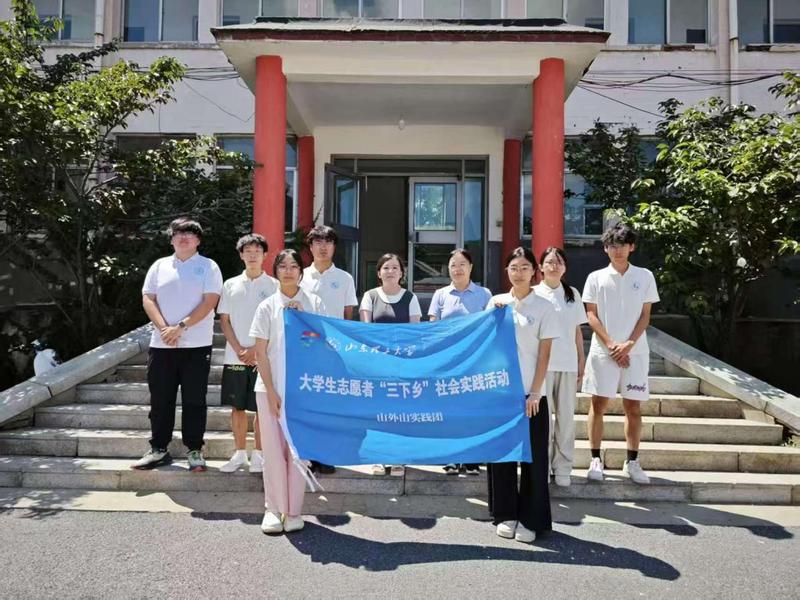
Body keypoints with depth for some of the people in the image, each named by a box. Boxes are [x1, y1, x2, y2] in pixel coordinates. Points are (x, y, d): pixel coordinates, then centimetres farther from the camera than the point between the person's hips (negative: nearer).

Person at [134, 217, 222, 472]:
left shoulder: (208, 267, 2)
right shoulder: (159, 266, 12)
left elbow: (209, 302, -8)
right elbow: (148, 299, 5)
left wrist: (180, 327, -16)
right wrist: (164, 328, -11)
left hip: (196, 345, -3)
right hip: (161, 345, 3)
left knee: (194, 401, 2)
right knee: (160, 400, 8)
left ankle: (194, 451, 11)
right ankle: (158, 450, 19)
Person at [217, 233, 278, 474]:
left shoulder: (273, 285, 2)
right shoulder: (231, 285, 9)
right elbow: (224, 321, 8)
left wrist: (256, 349, -10)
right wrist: (238, 349, -5)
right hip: (234, 357, 2)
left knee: (262, 408, 2)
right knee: (237, 407, 8)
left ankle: (258, 454, 13)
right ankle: (240, 454, 19)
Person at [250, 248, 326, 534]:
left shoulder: (314, 303, 3)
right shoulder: (267, 307, 3)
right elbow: (260, 353, 1)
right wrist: (271, 392, -5)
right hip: (271, 387, 0)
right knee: (273, 449, 4)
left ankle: (294, 511, 15)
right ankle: (274, 509, 16)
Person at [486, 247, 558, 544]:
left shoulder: (544, 307, -1)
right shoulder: (495, 302, 6)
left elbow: (544, 354, -3)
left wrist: (535, 393, -10)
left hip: (531, 393, -2)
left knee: (533, 457, 3)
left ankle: (530, 519, 14)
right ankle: (505, 514, 22)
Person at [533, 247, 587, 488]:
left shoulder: (572, 294, 11)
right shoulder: (534, 294, 1)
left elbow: (577, 331, 13)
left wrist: (582, 359, 10)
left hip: (568, 363, 3)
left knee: (566, 416, 5)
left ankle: (563, 467, 15)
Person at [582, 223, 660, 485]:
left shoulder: (644, 276, 6)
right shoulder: (596, 277, 4)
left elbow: (645, 315, 4)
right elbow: (592, 315, 1)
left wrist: (629, 344, -9)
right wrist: (611, 344, -9)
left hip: (634, 351, 1)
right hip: (603, 350, -1)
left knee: (633, 406, 5)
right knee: (598, 404, 1)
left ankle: (632, 462, 16)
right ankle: (596, 460, 11)